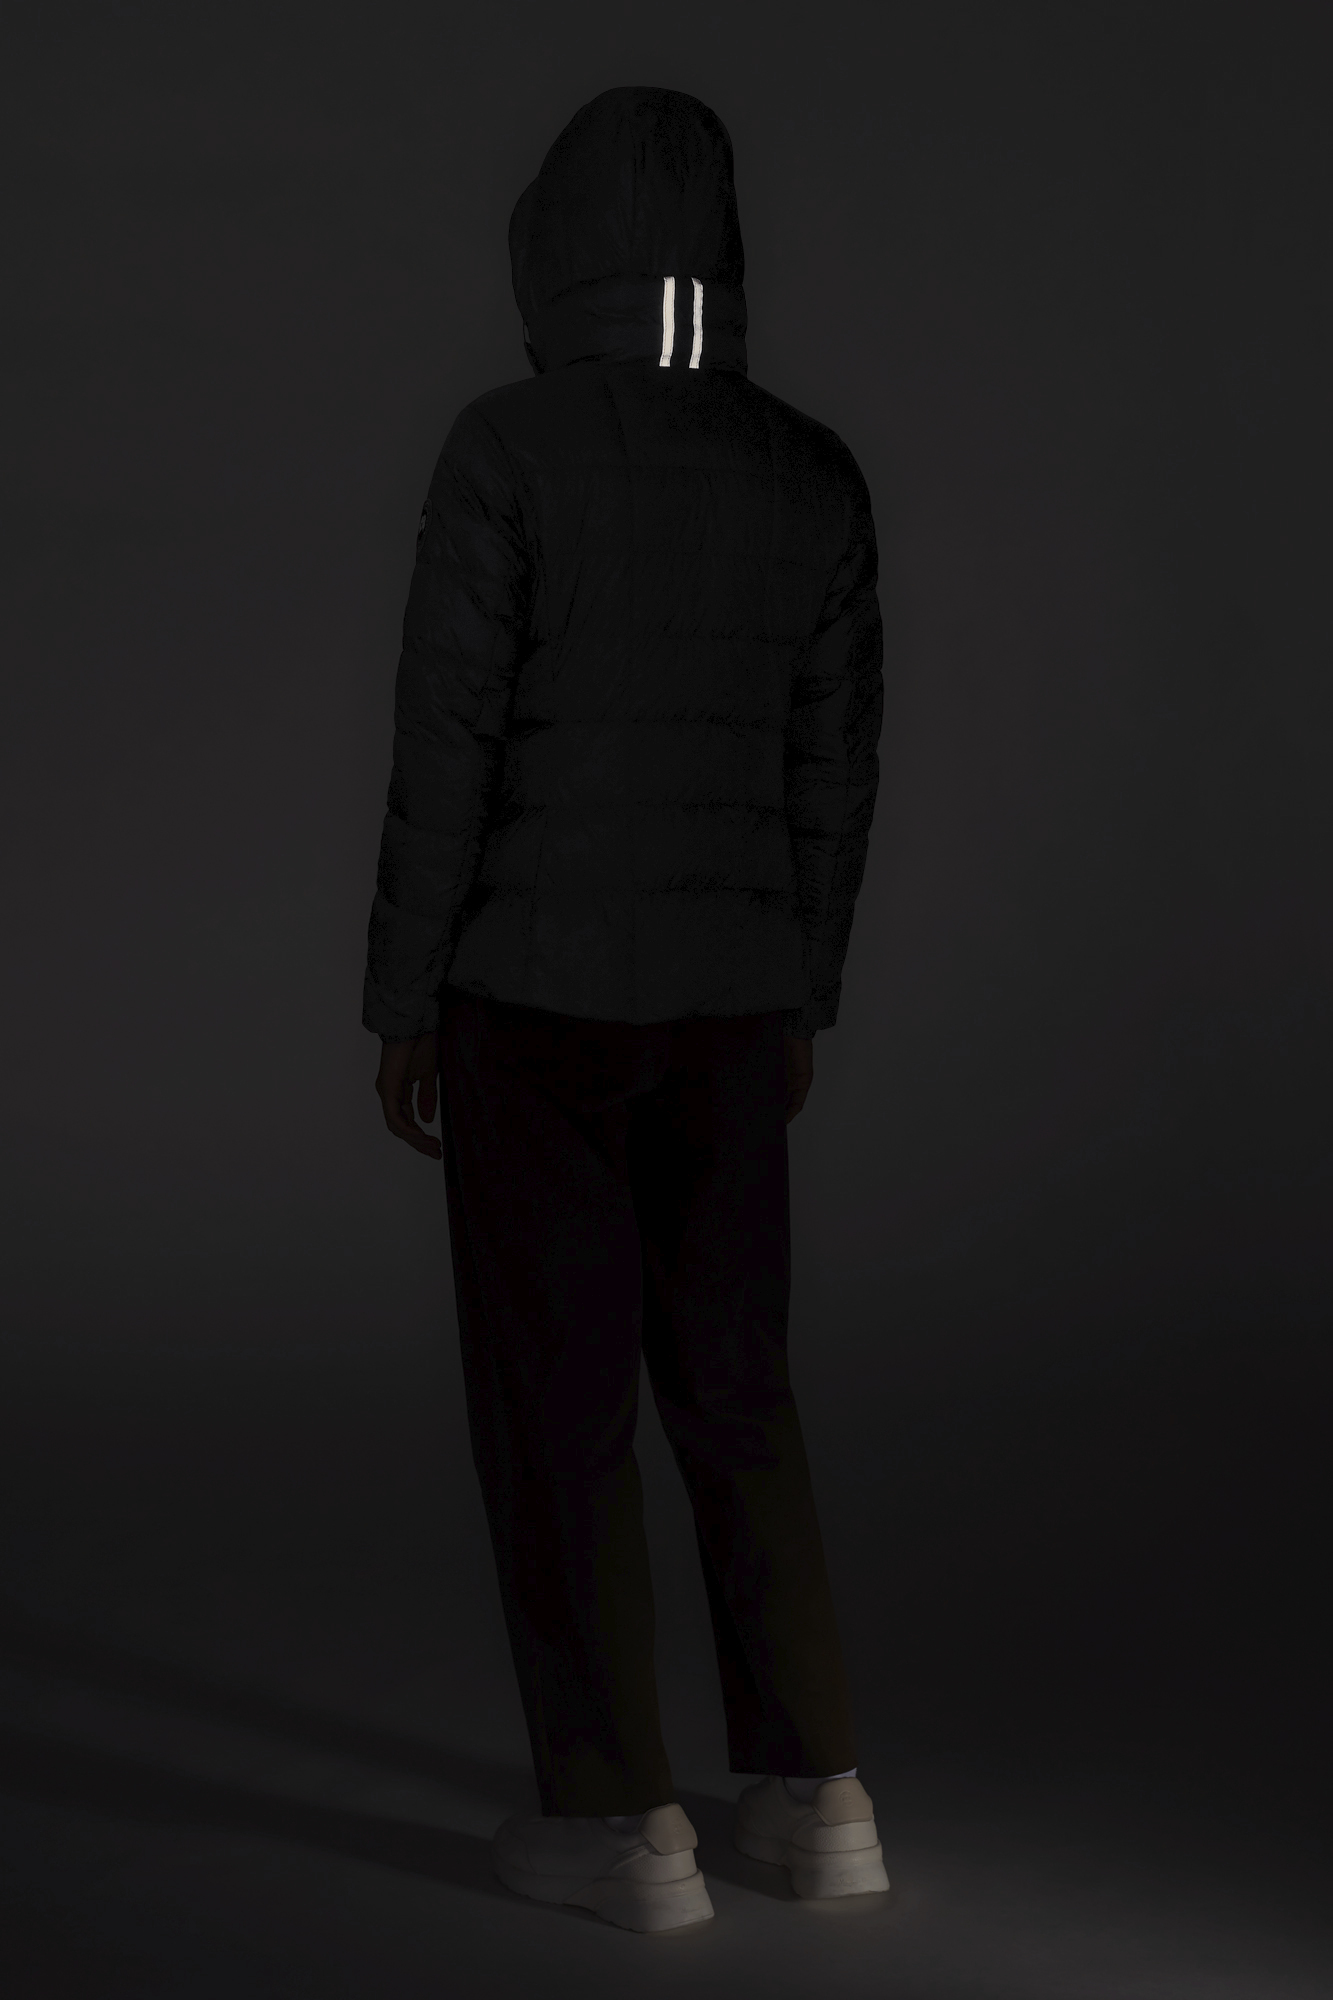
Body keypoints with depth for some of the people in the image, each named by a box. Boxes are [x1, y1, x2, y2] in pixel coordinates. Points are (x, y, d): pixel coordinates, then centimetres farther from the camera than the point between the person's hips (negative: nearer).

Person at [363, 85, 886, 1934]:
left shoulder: (507, 448, -11)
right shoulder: (815, 475, 4)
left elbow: (448, 743, -13)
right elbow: (834, 772, 7)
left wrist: (399, 1000, -4)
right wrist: (803, 1004, 18)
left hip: (537, 985, -4)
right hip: (724, 999, 5)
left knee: (551, 1398, 5)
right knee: (731, 1385, 14)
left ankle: (624, 1819, 8)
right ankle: (816, 1793, 13)